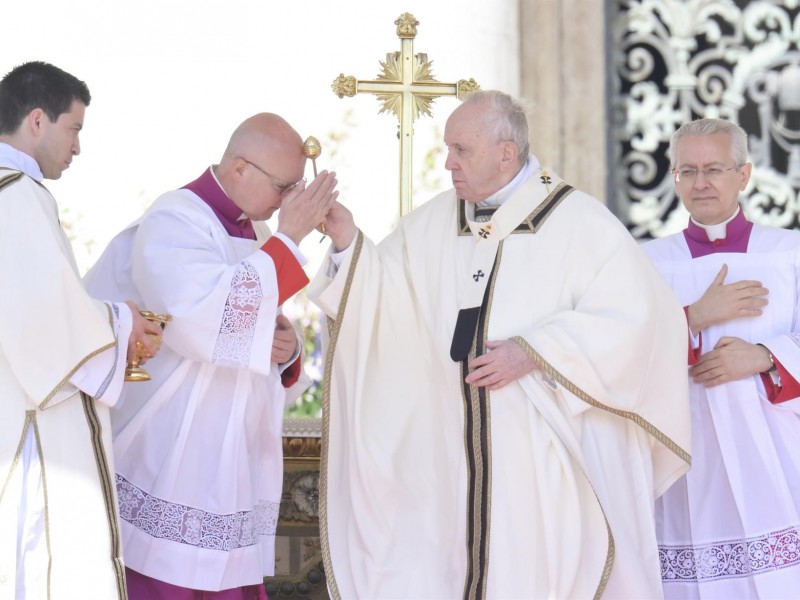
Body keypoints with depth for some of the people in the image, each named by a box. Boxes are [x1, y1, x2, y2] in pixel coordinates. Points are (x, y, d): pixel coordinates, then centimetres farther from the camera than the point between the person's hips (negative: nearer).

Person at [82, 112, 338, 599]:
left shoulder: (252, 230, 13)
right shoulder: (174, 222, -11)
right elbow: (204, 319, -28)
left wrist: (286, 347, -3)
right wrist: (287, 239, -23)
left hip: (235, 464, 8)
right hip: (170, 464, -7)